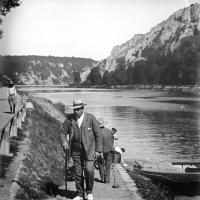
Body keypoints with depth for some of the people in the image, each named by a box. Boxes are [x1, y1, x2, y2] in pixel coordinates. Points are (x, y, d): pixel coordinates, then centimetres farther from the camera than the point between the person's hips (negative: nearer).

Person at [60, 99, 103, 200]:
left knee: (89, 170, -13)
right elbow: (63, 132, 8)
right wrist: (64, 142, -12)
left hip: (89, 149, -2)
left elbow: (98, 134, -3)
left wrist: (98, 150, -6)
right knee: (78, 173, 5)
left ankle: (89, 192, 10)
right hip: (75, 149, 3)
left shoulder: (91, 118, -7)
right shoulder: (69, 118, -2)